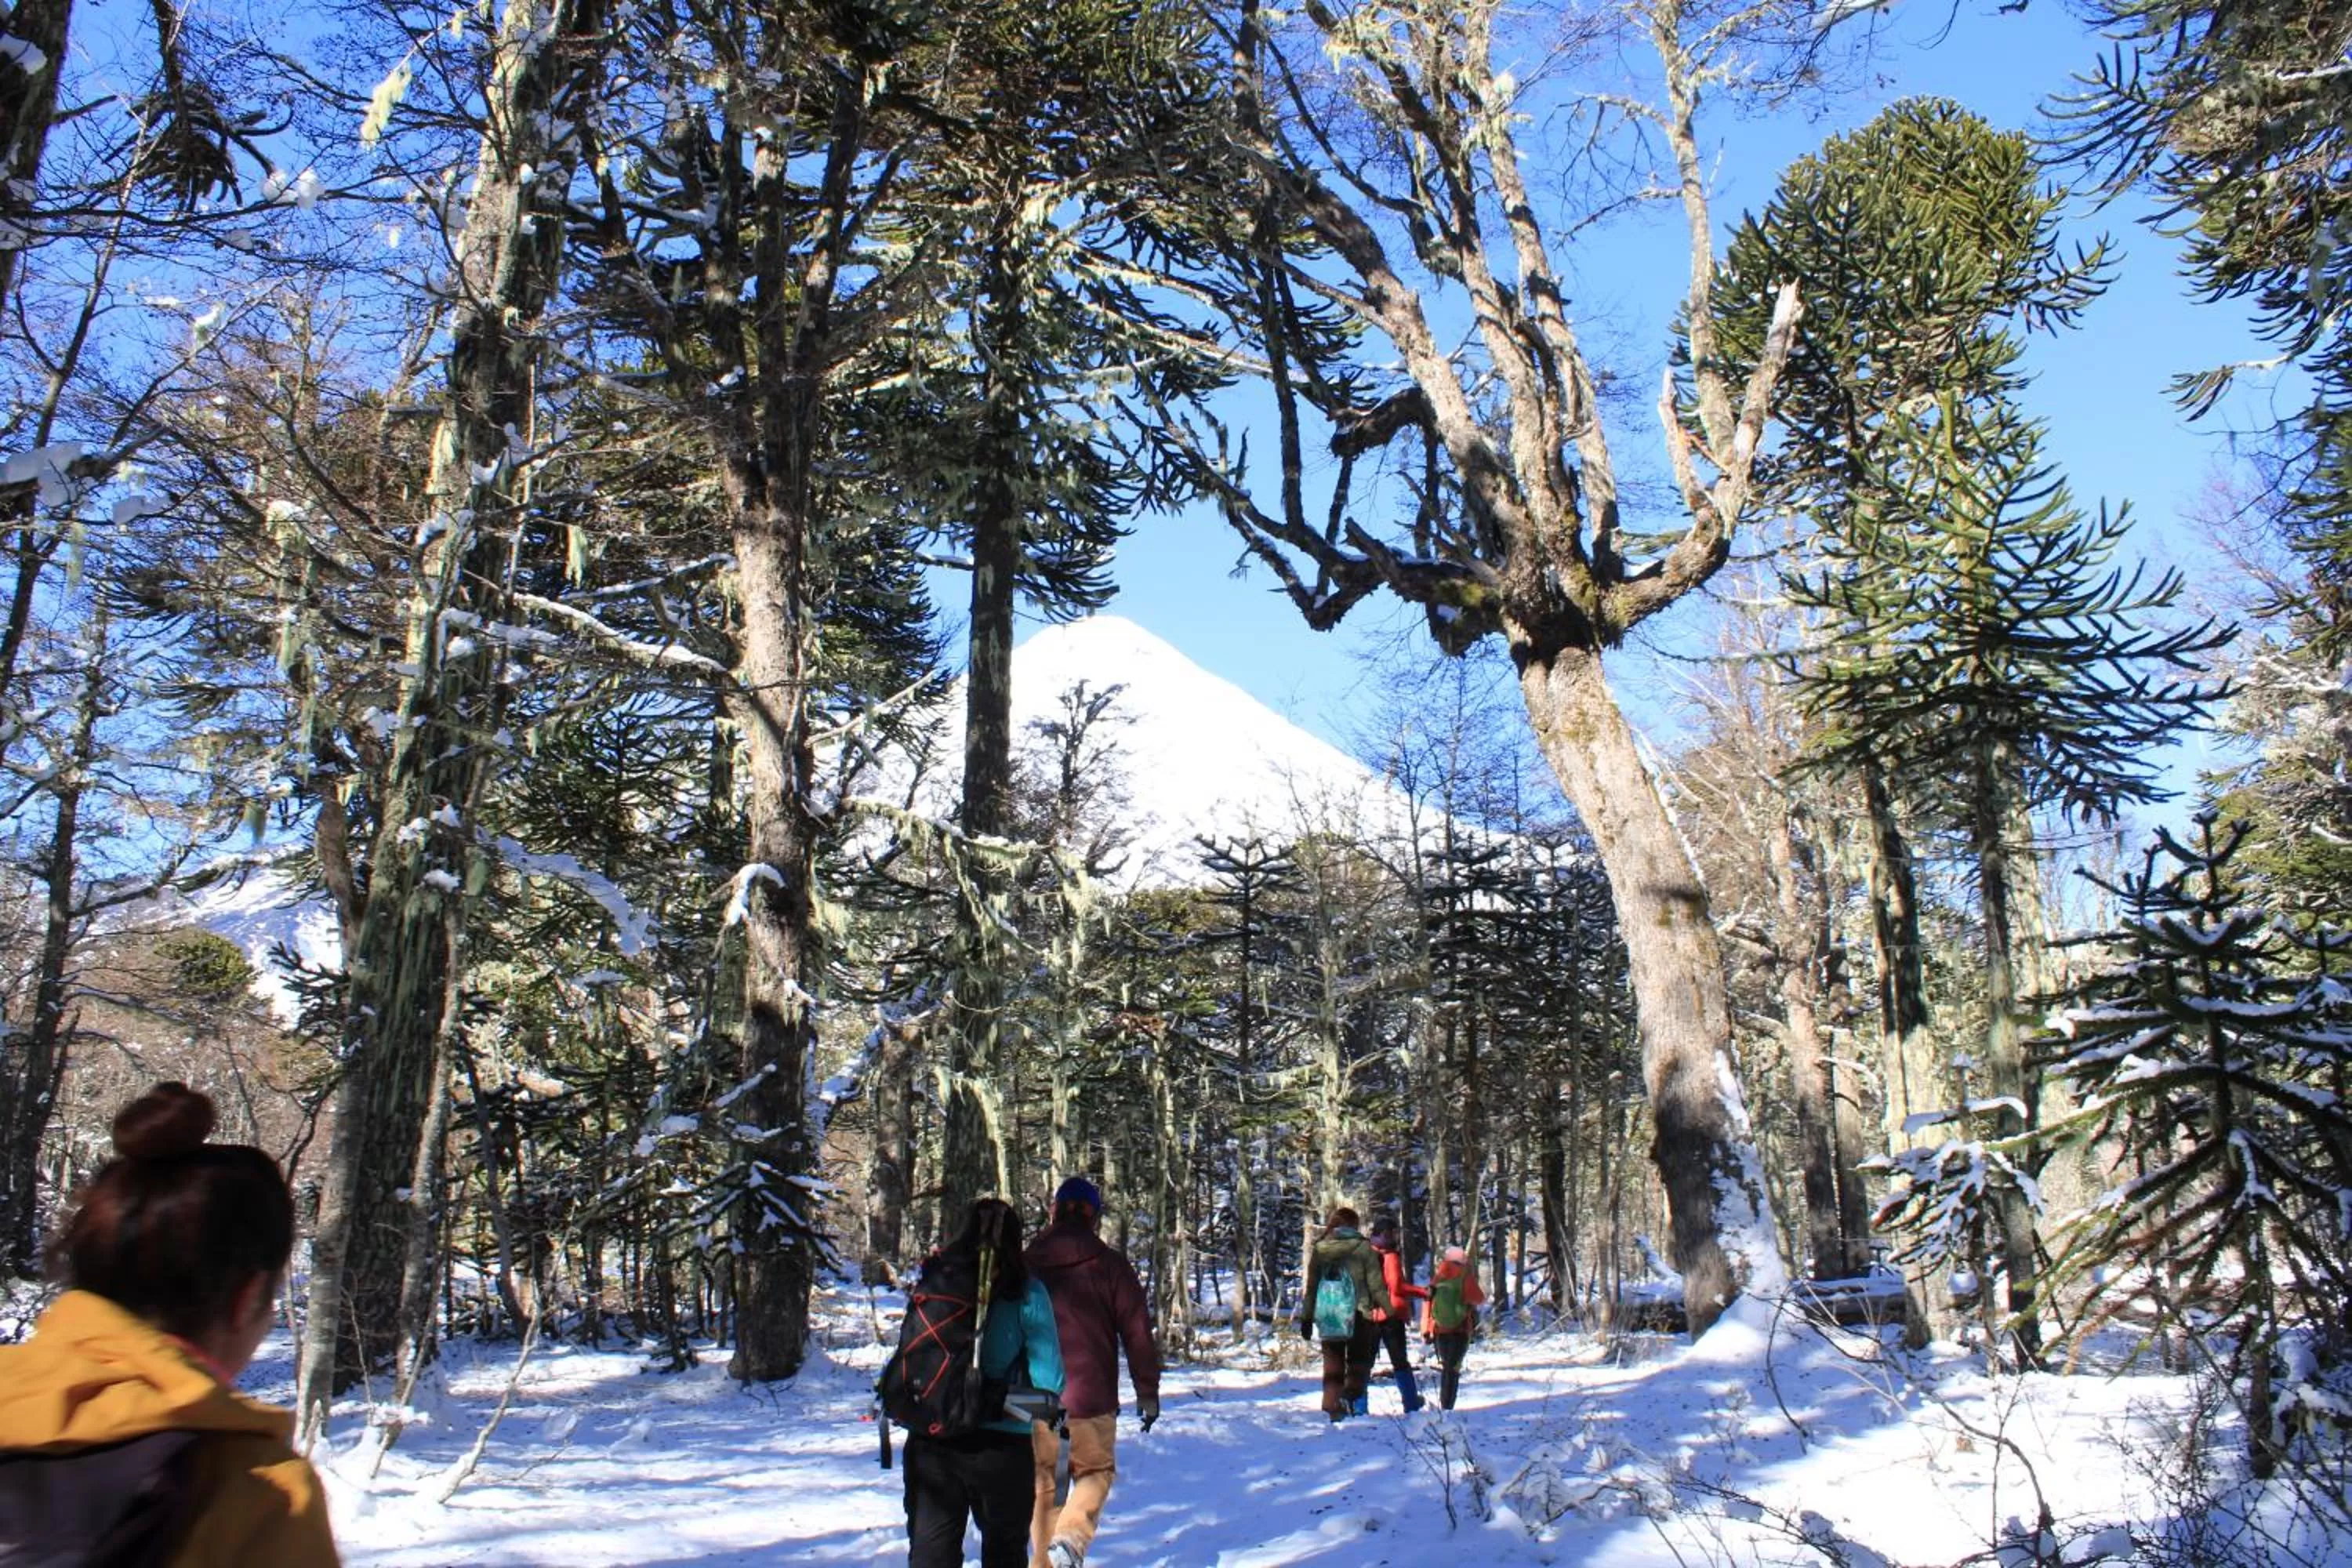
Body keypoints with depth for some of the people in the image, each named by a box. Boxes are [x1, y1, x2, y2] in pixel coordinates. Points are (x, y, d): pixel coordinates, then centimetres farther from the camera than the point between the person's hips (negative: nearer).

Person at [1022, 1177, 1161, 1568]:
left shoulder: (1025, 1265, 4)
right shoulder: (1111, 1265, -4)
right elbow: (1138, 1333, -4)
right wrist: (1148, 1390, 6)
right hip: (1091, 1399, -2)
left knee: (1043, 1481, 16)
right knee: (1096, 1471, 14)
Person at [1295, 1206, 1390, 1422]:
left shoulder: (1319, 1248, 5)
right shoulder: (1362, 1247, -3)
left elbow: (1311, 1285, 7)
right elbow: (1376, 1284, -4)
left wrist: (1306, 1318, 12)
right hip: (1358, 1315, -2)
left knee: (1332, 1366, 12)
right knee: (1358, 1363, 7)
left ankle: (1333, 1408, 5)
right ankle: (1353, 1395, -19)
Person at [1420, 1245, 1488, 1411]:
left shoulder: (1436, 1279, 3)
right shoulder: (1466, 1278, -8)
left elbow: (1427, 1304, 3)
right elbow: (1478, 1298, 0)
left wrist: (1425, 1331, 9)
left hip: (1439, 1330, 4)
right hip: (1460, 1331, -4)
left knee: (1446, 1367, 19)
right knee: (1453, 1368, -3)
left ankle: (1443, 1404, 22)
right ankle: (1447, 1406, -12)